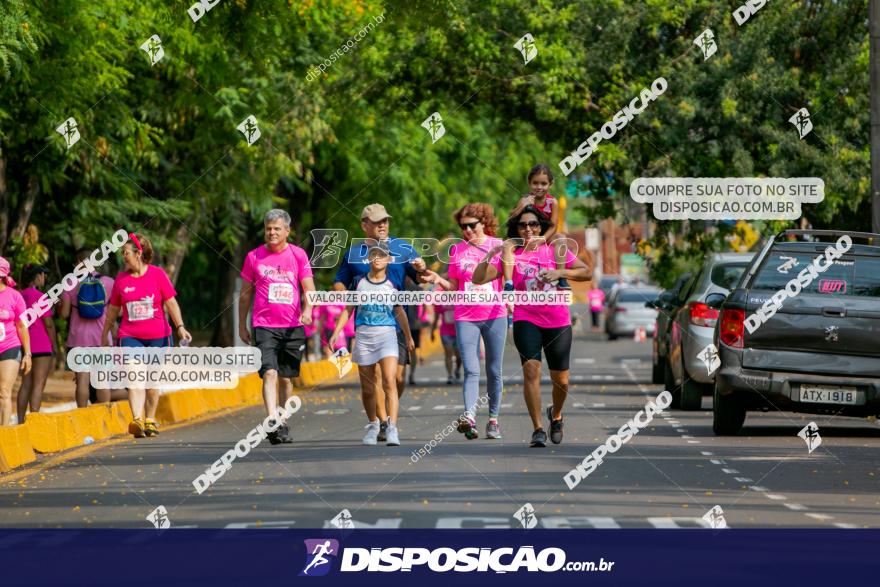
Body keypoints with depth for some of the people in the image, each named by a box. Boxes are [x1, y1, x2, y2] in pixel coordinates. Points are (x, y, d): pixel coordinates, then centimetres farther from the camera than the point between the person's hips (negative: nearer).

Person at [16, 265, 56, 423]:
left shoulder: (19, 296, 8)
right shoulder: (39, 297, -11)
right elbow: (49, 324, -11)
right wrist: (53, 346, -1)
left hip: (25, 345, 7)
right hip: (41, 346, -7)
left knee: (26, 384, 10)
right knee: (38, 384, -6)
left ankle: (21, 420, 10)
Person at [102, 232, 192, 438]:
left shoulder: (157, 274, -1)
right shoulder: (121, 279, 5)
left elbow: (171, 302, -2)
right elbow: (113, 308, 15)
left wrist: (180, 327, -11)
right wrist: (105, 333, 20)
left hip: (157, 336, 0)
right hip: (130, 336, 0)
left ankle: (150, 420, 24)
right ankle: (137, 421, -29)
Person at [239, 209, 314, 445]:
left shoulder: (298, 255, 5)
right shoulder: (254, 257, 5)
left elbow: (308, 287, 1)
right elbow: (245, 293, 12)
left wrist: (307, 310, -19)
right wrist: (242, 325, 12)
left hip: (293, 326, 2)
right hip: (264, 326, -2)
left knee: (286, 378, 10)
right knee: (269, 373, -18)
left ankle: (283, 425, 23)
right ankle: (272, 422, -28)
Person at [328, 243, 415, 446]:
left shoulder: (392, 284, 5)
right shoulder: (360, 282, 6)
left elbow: (399, 312, 15)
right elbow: (348, 309, 12)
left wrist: (409, 337, 21)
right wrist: (336, 333, 4)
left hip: (387, 334, -2)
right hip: (363, 335, 2)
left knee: (390, 381, -17)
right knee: (367, 387, 8)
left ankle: (392, 428, -22)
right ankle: (373, 424, 27)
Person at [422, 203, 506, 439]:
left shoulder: (498, 246, 3)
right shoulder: (457, 250, 7)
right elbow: (454, 286, 10)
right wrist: (439, 280, -8)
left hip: (495, 315, 0)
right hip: (465, 318, 0)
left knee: (494, 371, 7)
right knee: (471, 370, -13)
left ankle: (493, 419, 16)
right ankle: (470, 417, -27)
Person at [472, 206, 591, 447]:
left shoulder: (555, 249, 3)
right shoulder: (510, 255, 1)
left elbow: (586, 272, 2)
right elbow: (478, 278, -6)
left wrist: (559, 272, -14)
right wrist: (492, 253, -20)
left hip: (558, 321, 1)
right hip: (526, 320, -1)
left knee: (560, 380, 7)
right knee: (531, 369, -21)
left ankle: (556, 415, 38)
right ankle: (538, 429, -16)